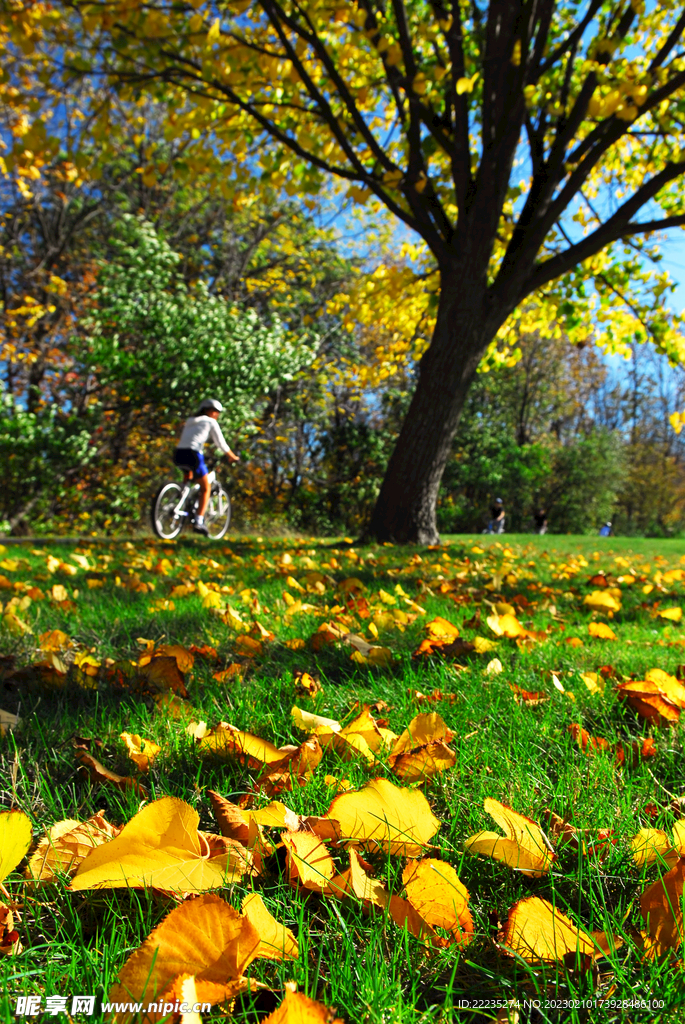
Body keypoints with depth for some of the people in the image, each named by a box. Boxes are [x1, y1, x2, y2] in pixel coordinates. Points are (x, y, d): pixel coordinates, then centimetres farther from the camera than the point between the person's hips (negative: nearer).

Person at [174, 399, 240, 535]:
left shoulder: (189, 421, 27)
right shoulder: (210, 422, 9)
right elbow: (221, 443, 9)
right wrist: (233, 457, 23)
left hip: (178, 454, 6)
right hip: (192, 455, -6)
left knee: (188, 476, 37)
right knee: (205, 488, 7)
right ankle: (198, 522, -3)